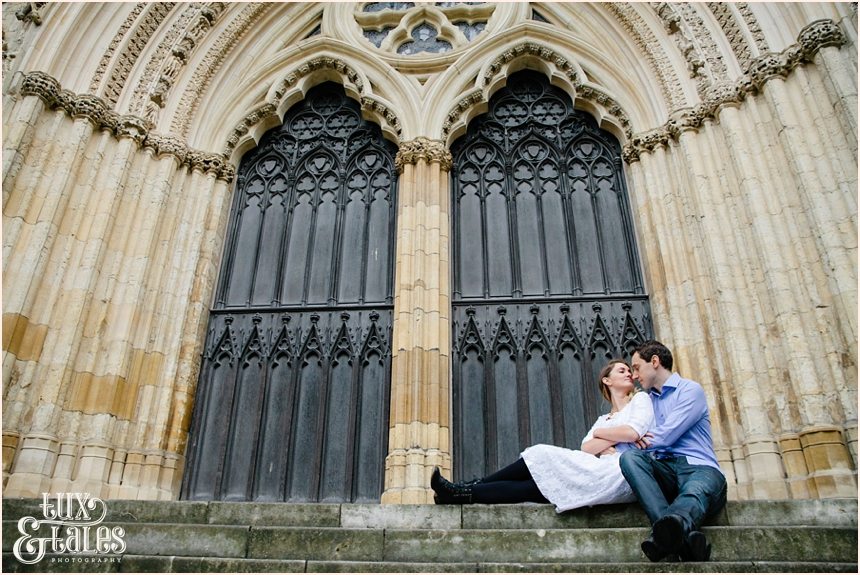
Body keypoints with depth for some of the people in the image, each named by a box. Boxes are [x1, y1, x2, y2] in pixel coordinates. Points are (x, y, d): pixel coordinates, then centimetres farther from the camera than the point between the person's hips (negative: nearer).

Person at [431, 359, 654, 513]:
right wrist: (614, 439, -6)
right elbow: (585, 449, 9)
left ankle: (465, 493, -20)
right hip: (601, 470, 5)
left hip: (623, 473, -5)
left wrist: (599, 433, 10)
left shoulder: (640, 399, 15)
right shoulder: (604, 419, 29)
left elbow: (633, 432, -6)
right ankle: (467, 490, -16)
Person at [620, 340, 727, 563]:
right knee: (629, 457, -28)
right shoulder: (647, 400, 28)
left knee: (694, 494, -39)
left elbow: (664, 437, -6)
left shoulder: (690, 390, 6)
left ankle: (664, 534, -74)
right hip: (664, 471, 5)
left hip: (699, 468, -4)